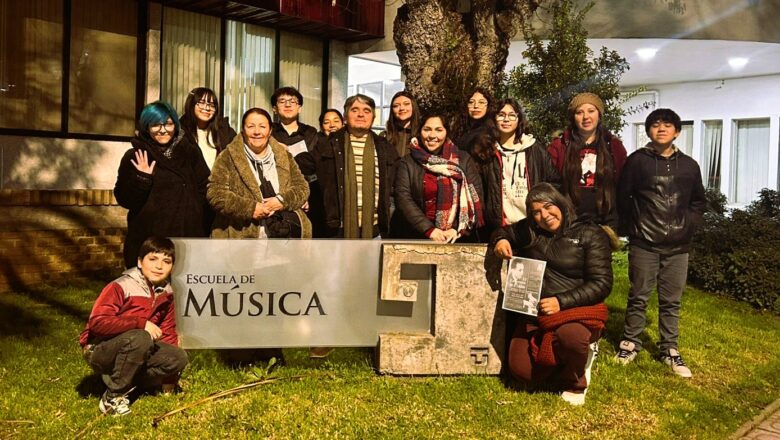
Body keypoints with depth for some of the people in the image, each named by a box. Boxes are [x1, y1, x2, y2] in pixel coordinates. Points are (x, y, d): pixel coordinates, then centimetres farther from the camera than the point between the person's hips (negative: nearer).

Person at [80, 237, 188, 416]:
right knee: (140, 338, -36)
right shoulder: (120, 287, -20)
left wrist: (169, 378, 2)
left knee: (179, 358, -14)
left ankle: (121, 380, -6)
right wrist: (141, 324, -32)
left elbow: (167, 332, 6)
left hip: (130, 350, 6)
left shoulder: (166, 294, 1)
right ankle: (113, 398, -19)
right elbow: (97, 322, -30)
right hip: (99, 352, -6)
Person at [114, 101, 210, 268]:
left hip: (187, 236, 2)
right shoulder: (134, 157, 3)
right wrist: (142, 179, -15)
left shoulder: (190, 153, 9)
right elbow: (124, 199, 0)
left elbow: (204, 189, 12)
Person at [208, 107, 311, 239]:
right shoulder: (228, 158, 3)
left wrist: (283, 200, -11)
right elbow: (215, 193, -6)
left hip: (287, 233, 3)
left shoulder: (284, 156, 14)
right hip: (241, 235, -3)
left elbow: (302, 187, 10)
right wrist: (250, 208, -17)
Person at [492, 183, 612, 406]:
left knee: (570, 335, -39)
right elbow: (503, 231, 27)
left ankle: (575, 383, -4)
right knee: (522, 371, -9)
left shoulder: (590, 235, -7)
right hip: (535, 313, 5)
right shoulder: (529, 230, 9)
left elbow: (601, 284, -12)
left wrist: (561, 302, -23)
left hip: (578, 309, -5)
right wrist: (501, 240, 0)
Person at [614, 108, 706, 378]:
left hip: (677, 246, 3)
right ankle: (631, 343, 18)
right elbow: (623, 197, 1)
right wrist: (631, 228, -2)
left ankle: (669, 349, 18)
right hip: (643, 244, -2)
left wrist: (688, 225, 3)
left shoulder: (689, 165, 9)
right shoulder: (637, 161, 0)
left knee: (671, 301, 8)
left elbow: (698, 201, 17)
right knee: (638, 297, 4)